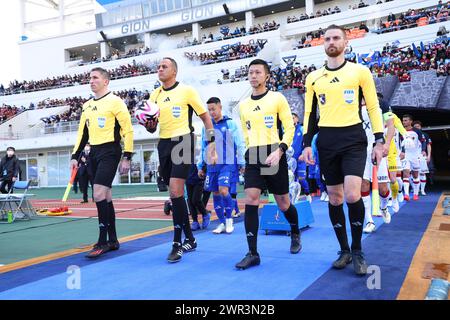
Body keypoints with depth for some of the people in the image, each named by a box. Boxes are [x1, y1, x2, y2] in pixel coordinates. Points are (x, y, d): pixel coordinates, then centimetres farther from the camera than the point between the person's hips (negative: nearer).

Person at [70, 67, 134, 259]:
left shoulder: (115, 101, -6)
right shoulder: (87, 105, 16)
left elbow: (127, 130, -10)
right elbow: (82, 133, 20)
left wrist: (127, 157, -14)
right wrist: (75, 156, 12)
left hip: (110, 152, -7)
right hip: (94, 153, 7)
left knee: (99, 194, -16)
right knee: (105, 197, 10)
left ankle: (102, 242, -6)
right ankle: (112, 240, 18)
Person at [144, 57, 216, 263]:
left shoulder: (186, 90, -3)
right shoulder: (154, 95, 13)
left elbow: (205, 117, 0)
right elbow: (152, 128, 17)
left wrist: (211, 144, -6)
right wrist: (149, 124, -7)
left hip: (182, 142, -6)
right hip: (164, 145, 6)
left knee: (176, 191, -16)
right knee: (175, 194, 9)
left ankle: (177, 244, -7)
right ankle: (189, 240, 22)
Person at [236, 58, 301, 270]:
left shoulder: (277, 98, 0)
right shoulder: (243, 105, 12)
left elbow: (289, 127, -4)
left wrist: (279, 151, -16)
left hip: (274, 155, -3)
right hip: (252, 157, 3)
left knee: (283, 203, 8)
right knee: (250, 201, -12)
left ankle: (295, 234, 38)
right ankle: (253, 253, -8)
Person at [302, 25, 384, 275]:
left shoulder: (360, 71, 3)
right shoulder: (313, 77, 11)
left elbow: (373, 107, 5)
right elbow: (310, 113, 12)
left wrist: (379, 141, -1)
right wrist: (307, 144, 4)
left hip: (353, 139, -3)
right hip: (326, 142, 3)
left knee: (352, 195, -17)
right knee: (334, 197, 6)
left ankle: (357, 250, 5)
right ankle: (344, 250, 21)